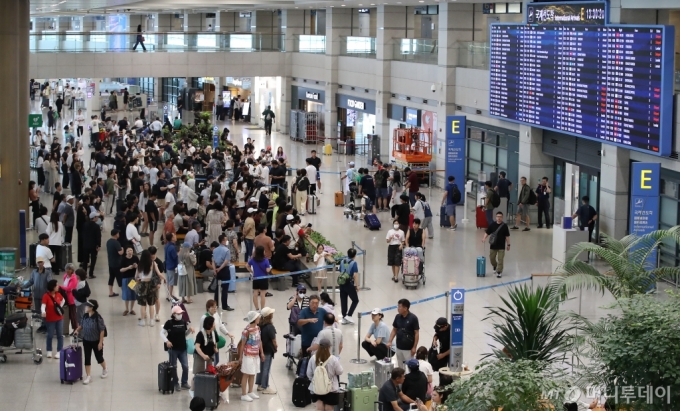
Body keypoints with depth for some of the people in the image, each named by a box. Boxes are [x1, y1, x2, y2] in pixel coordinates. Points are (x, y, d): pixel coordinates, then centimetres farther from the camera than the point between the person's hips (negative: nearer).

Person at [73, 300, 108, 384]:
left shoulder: (98, 318, -22)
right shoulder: (85, 316, -5)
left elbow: (102, 330, -18)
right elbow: (81, 325, 12)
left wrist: (101, 342, -18)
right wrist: (77, 330, -9)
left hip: (96, 341, -5)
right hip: (86, 341, 5)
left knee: (99, 357, 13)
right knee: (87, 358, 4)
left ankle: (104, 370, 40)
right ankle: (88, 376, 10)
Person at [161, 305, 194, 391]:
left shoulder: (183, 322, 3)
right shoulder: (169, 323, -11)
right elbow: (162, 333, -6)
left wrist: (190, 330, -5)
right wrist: (166, 341, -20)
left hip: (182, 348, 4)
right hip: (172, 349, -4)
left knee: (185, 366, 3)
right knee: (174, 367, 7)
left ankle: (184, 382, 22)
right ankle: (176, 384, 21)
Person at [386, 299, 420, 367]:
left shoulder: (413, 318, -15)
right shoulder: (397, 317, 1)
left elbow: (416, 333, -11)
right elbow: (394, 330, 11)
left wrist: (414, 347, -13)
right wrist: (389, 341, 0)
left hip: (408, 348, -5)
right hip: (399, 348, 5)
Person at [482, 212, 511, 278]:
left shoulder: (504, 226, -6)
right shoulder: (492, 225, -3)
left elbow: (507, 236, -1)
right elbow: (487, 233, 1)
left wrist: (508, 244, 0)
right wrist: (484, 238, -17)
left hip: (501, 246, -2)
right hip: (493, 245, 2)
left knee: (500, 259, -4)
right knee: (491, 258, 13)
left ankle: (499, 272, 4)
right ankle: (495, 266, 42)